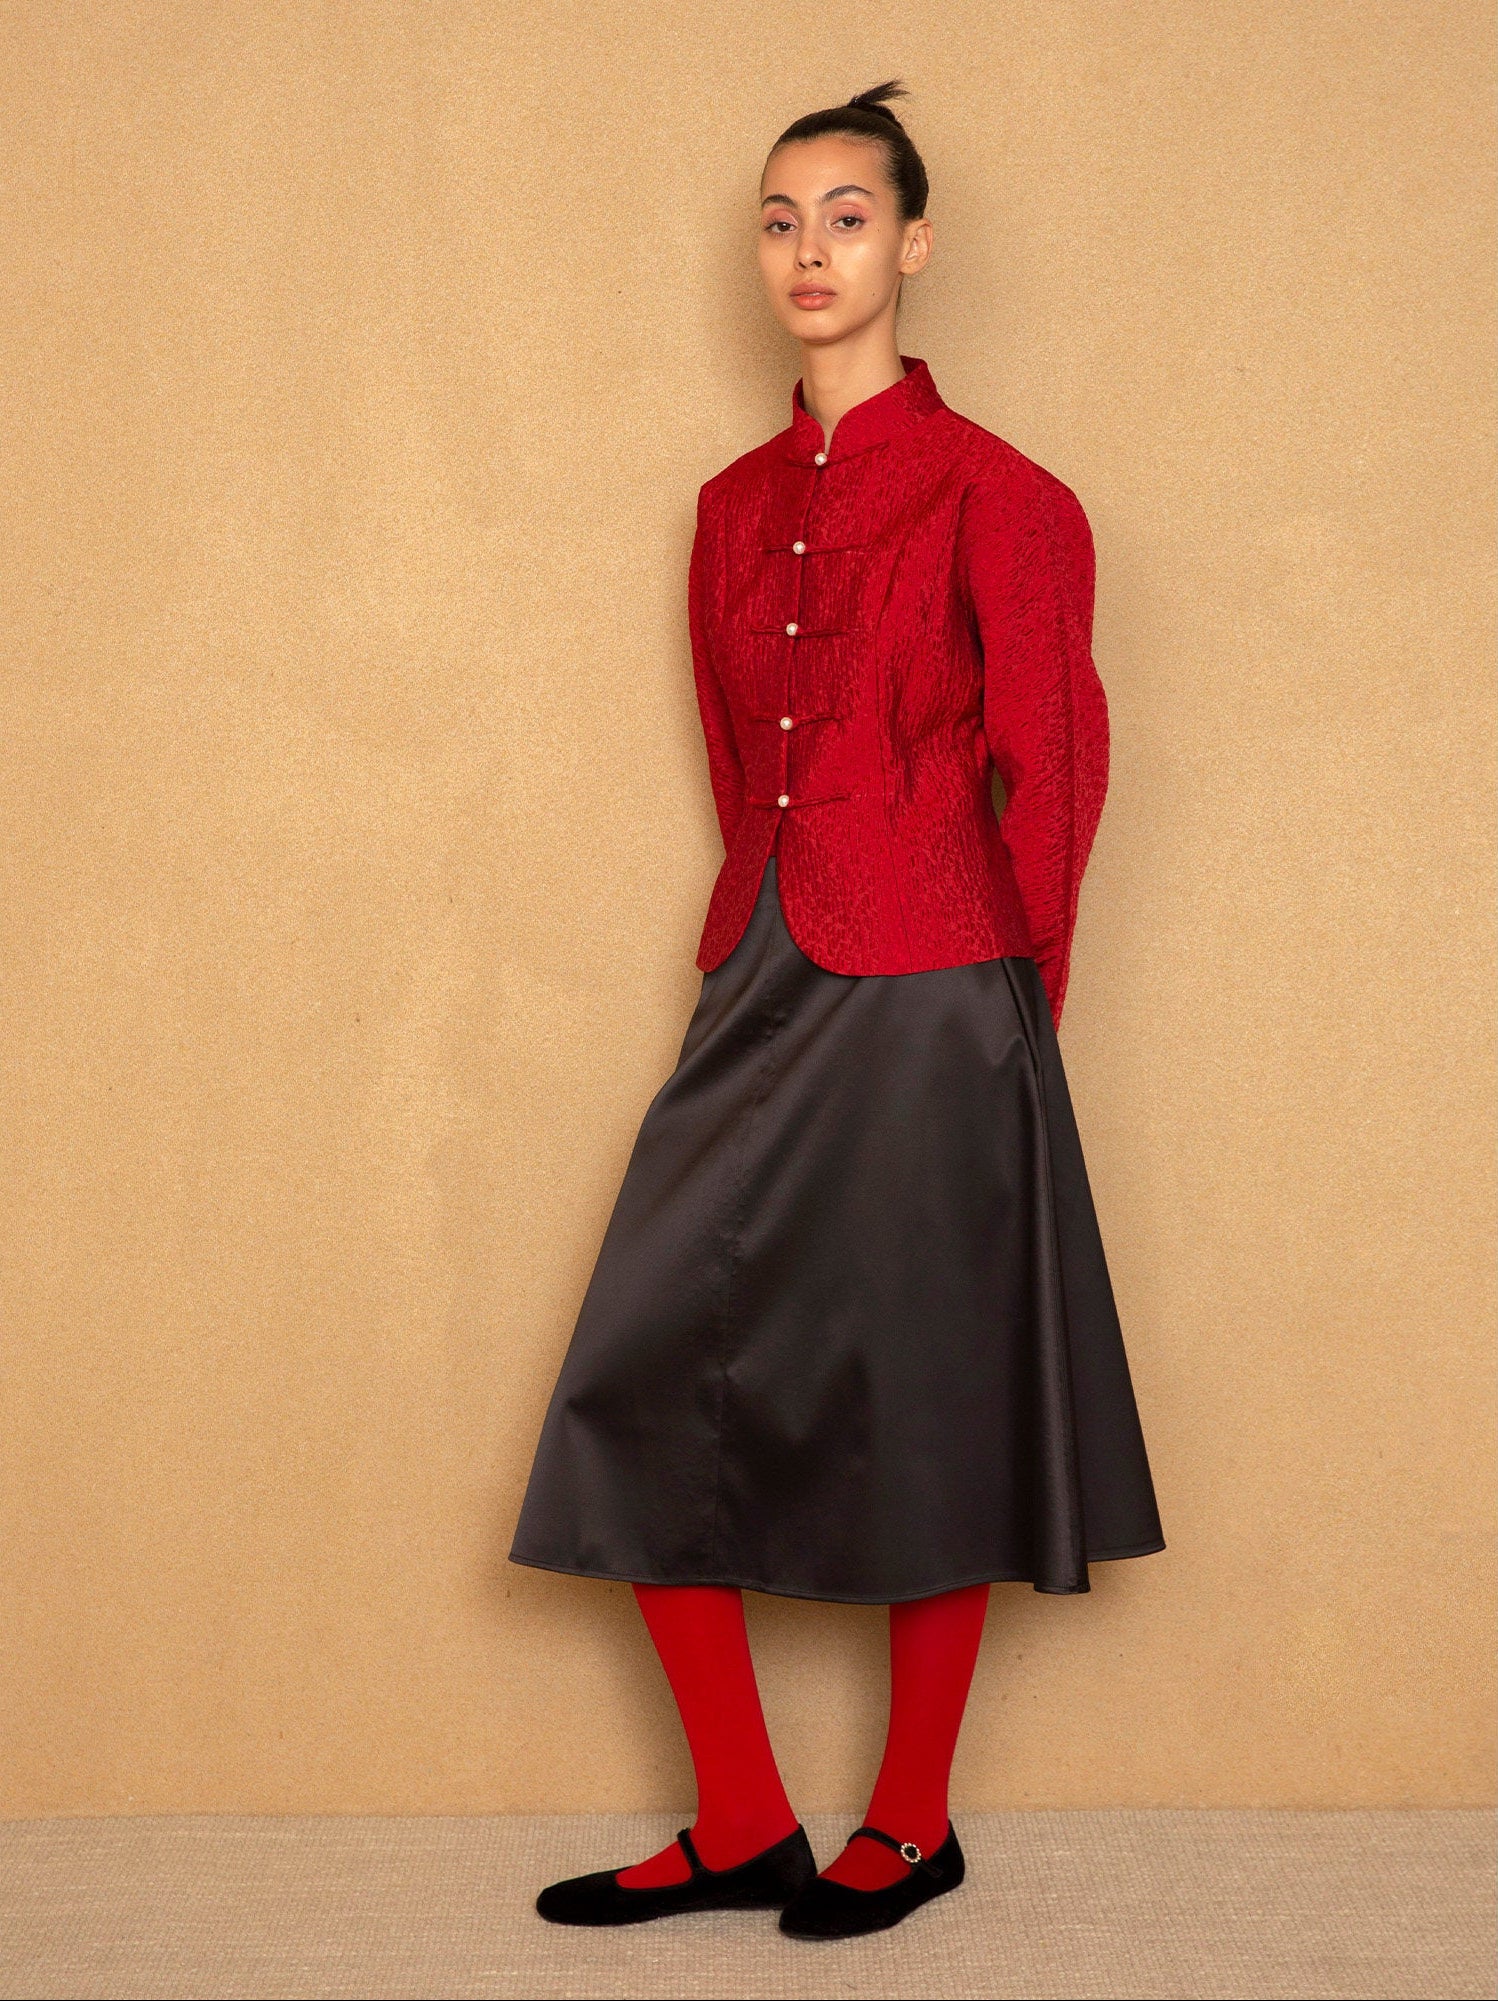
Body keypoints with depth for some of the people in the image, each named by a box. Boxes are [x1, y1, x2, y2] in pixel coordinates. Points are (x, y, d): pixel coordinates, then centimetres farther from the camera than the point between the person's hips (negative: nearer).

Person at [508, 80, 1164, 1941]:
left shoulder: (990, 496, -6)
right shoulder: (738, 506, 12)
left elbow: (1051, 771, -2)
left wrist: (1009, 1000, 4)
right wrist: (753, 952, 15)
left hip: (923, 1008, -6)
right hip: (760, 987, 6)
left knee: (920, 1406, 4)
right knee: (651, 1394, 3)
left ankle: (912, 1824, 22)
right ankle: (741, 1827, 16)